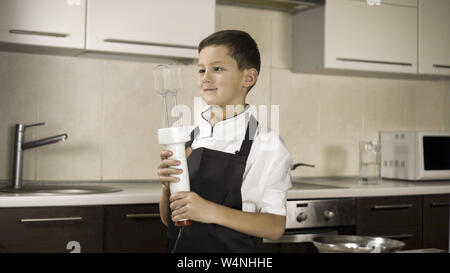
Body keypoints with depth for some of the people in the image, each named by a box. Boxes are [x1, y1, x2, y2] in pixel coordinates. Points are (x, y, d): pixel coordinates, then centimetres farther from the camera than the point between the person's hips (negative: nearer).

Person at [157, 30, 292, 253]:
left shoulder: (265, 143, -13)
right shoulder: (189, 136, -1)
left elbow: (275, 227, -15)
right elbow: (169, 219, 4)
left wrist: (213, 212, -23)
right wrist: (167, 187, -14)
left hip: (230, 249, -4)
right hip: (178, 246, 4)